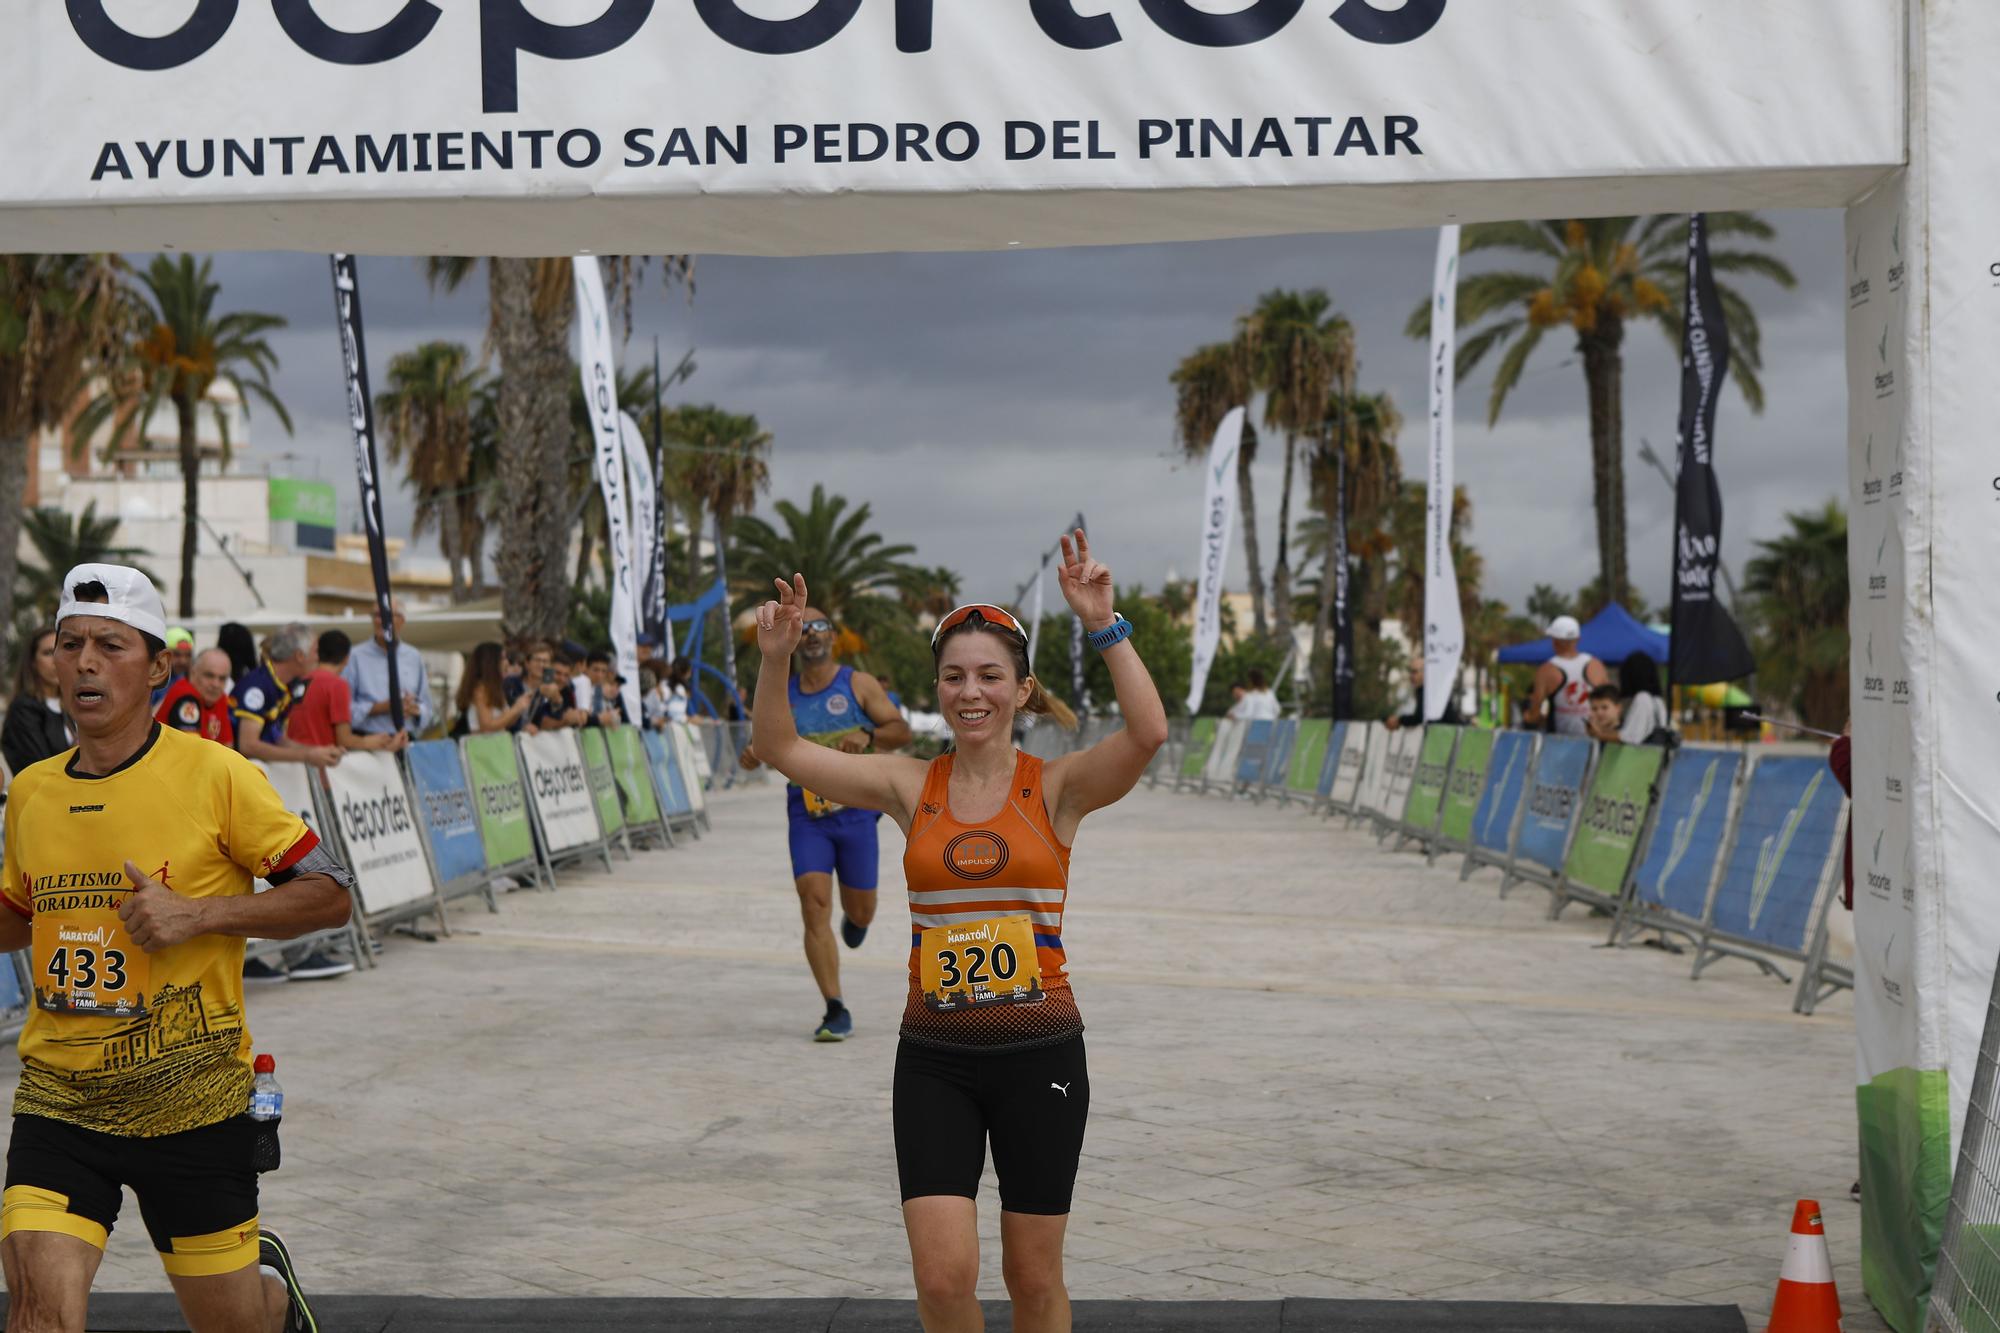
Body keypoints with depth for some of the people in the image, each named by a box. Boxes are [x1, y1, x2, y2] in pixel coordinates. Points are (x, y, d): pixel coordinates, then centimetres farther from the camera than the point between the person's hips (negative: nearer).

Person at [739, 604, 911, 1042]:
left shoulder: (859, 685, 1)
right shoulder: (782, 691, 8)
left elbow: (902, 731, -1)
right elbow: (765, 742, 12)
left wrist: (868, 735, -22)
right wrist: (752, 753, -13)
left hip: (855, 809, -1)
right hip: (806, 814, 1)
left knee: (860, 910, 7)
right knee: (814, 904, -14)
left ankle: (855, 918, 49)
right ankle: (836, 1011, -12)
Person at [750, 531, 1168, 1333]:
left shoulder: (1056, 787, -3)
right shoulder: (911, 786, 4)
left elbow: (1149, 733, -21)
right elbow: (781, 750, 2)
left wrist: (1103, 626, -27)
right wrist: (775, 662, -14)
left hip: (1039, 1054, -1)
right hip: (934, 1060, 1)